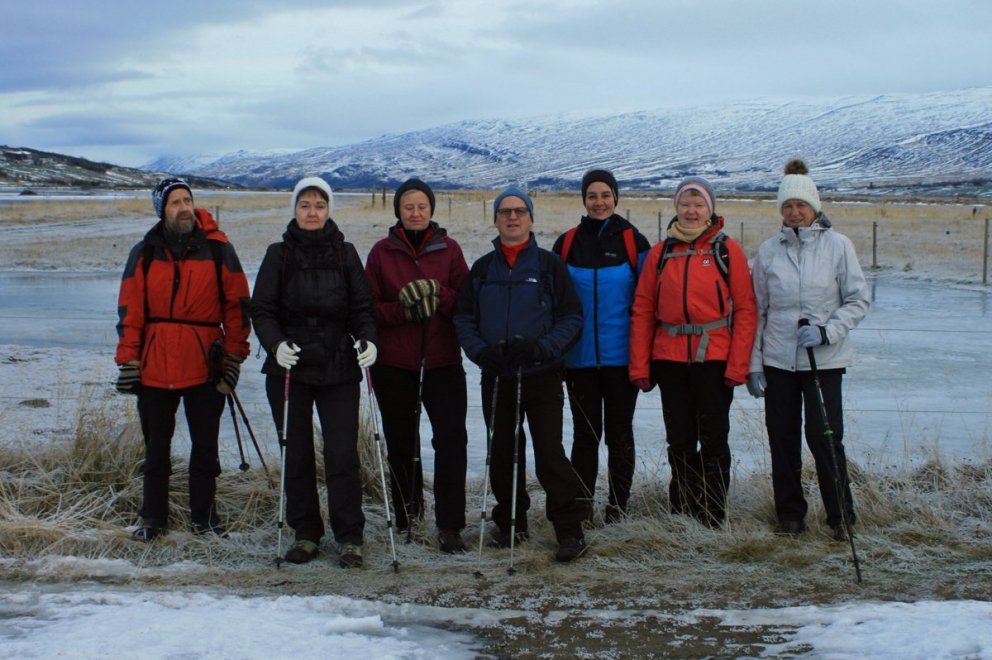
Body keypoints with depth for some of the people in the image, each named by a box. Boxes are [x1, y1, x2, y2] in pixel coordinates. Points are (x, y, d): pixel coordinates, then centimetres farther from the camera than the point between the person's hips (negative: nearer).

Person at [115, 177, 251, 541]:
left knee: (205, 446, 7)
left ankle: (203, 516, 20)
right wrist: (128, 361, -1)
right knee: (156, 447, 10)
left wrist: (233, 357, -3)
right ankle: (154, 518, 21)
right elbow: (130, 311, 5)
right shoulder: (144, 253, 5)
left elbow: (237, 305, 2)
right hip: (155, 366, 1)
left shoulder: (218, 249, 1)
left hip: (204, 365, -1)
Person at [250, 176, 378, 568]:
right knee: (297, 454, 6)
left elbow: (362, 307, 6)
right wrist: (275, 344, -17)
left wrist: (368, 339, -14)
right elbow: (261, 310, 1)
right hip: (289, 367, 1)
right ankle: (305, 533, 19)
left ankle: (349, 537, 6)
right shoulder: (279, 255, 5)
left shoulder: (345, 254, 7)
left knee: (342, 454, -5)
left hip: (339, 368, 0)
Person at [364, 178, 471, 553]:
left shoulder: (449, 249, 5)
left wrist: (437, 294, -17)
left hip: (442, 361, -1)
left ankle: (450, 526, -7)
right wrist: (404, 309, -15)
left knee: (451, 439, -11)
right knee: (401, 441, 11)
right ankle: (407, 510, 32)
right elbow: (370, 308, 2)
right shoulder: (382, 252, 4)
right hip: (394, 363, 1)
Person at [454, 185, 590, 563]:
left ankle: (570, 529, -2)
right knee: (502, 454, 9)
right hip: (496, 377, 4)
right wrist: (480, 350, -9)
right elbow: (463, 319, 10)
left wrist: (542, 347, -17)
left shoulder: (549, 265, 1)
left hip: (541, 376, -4)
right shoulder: (482, 269, 10)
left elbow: (572, 317, -2)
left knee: (550, 452, -10)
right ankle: (510, 523, 24)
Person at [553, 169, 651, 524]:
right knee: (585, 434, 7)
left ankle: (618, 505, 17)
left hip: (621, 356, -1)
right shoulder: (567, 243, 5)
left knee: (619, 433, 7)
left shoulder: (633, 241, 0)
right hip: (580, 358, 2)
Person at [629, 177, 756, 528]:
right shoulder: (660, 253, 8)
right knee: (679, 441, 10)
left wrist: (738, 364, -11)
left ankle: (713, 518, 13)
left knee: (713, 439, 3)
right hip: (670, 359, 3)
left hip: (714, 359, -3)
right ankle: (681, 514, 20)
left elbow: (745, 310, -3)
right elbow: (642, 311, 6)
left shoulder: (727, 250, 1)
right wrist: (639, 366, -1)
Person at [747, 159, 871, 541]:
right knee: (782, 438, 6)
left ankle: (841, 516, 11)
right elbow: (757, 311, 8)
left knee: (824, 436, -6)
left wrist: (826, 331, -14)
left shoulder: (838, 246, -2)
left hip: (825, 359, -2)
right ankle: (789, 514, 20)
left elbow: (859, 301, 1)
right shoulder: (768, 251, 4)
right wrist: (754, 364, 4)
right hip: (778, 360, 3)